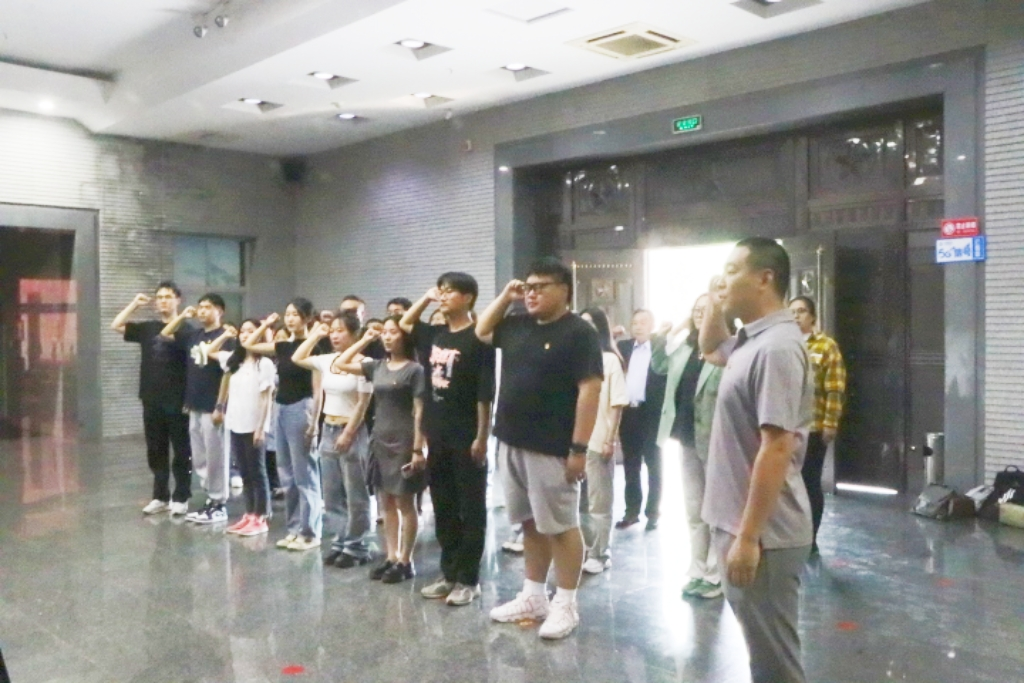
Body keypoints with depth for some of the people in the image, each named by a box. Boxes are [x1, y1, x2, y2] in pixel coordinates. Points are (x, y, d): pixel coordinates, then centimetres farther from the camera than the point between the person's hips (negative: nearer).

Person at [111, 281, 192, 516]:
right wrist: (135, 304, 5)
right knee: (156, 451, 12)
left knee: (181, 451, 3)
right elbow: (116, 326, 11)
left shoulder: (184, 328, -4)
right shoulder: (147, 328, 11)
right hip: (152, 400, 5)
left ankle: (181, 498, 13)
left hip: (177, 401, -5)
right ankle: (160, 497, 22)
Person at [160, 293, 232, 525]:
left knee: (215, 458, 0)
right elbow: (165, 334, 24)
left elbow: (229, 373, -14)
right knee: (199, 460, 13)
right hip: (195, 407, 8)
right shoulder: (194, 335, 11)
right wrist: (182, 316, 10)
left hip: (213, 408, -8)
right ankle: (211, 500, 23)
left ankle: (219, 505, 9)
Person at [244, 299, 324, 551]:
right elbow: (248, 345, 18)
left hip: (301, 409, -8)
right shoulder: (283, 346, 10)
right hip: (281, 409, 8)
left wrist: (314, 420, -17)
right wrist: (266, 324, 14)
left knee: (304, 474, -3)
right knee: (287, 475, 11)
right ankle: (294, 529, 20)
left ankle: (310, 533, 4)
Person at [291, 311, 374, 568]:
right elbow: (297, 359, 16)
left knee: (354, 494, 2)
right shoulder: (326, 360, 7)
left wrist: (348, 433, -16)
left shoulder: (361, 363, -12)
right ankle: (341, 541, 22)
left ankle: (356, 546, 11)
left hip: (352, 431, -7)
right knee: (331, 493, 12)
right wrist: (316, 335, 8)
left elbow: (363, 404, -13)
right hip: (328, 429, 7)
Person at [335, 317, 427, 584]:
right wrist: (364, 341, 8)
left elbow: (420, 412, -11)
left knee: (404, 504, 2)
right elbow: (341, 364, 14)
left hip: (403, 441, -6)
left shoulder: (414, 370, -9)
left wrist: (417, 449, -16)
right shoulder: (377, 366, 8)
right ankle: (391, 557, 20)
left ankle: (405, 561, 10)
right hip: (380, 439, 6)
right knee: (387, 503, 12)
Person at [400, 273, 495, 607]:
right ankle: (449, 574, 25)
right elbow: (405, 323, 27)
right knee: (443, 510, 14)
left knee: (471, 510, 4)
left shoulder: (477, 339, -11)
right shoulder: (436, 335, 9)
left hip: (466, 439, -7)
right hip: (438, 437, 7)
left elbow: (485, 393, -13)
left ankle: (468, 579, 13)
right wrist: (425, 298, 13)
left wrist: (482, 437, -15)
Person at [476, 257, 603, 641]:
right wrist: (505, 296, 11)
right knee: (531, 524, 16)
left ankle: (565, 605, 14)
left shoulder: (578, 333, -11)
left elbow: (590, 390, -16)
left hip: (552, 449, -8)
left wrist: (579, 448, -19)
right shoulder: (518, 326, 11)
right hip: (512, 443, 8)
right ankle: (533, 597, 27)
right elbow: (482, 332, 27)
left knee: (561, 526, 3)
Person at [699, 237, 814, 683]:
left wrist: (748, 537, -24)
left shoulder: (776, 347, -20)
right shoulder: (750, 341, 10)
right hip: (739, 524, 10)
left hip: (762, 533, -10)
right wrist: (714, 306, 14)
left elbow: (776, 449, -25)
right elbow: (709, 350, 33)